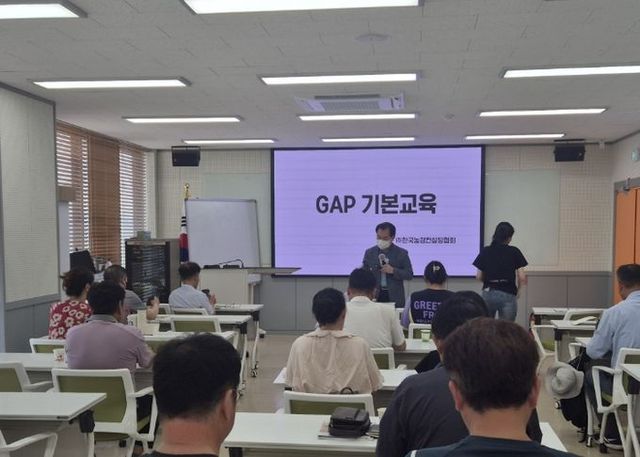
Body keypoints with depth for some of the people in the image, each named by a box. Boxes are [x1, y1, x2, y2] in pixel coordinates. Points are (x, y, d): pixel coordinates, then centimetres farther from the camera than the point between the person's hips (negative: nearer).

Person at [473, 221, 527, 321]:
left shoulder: (485, 251, 3)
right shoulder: (514, 252, -3)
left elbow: (479, 277, 4)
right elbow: (522, 278, -5)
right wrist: (517, 290, 14)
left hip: (488, 294, 2)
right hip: (508, 296, -2)